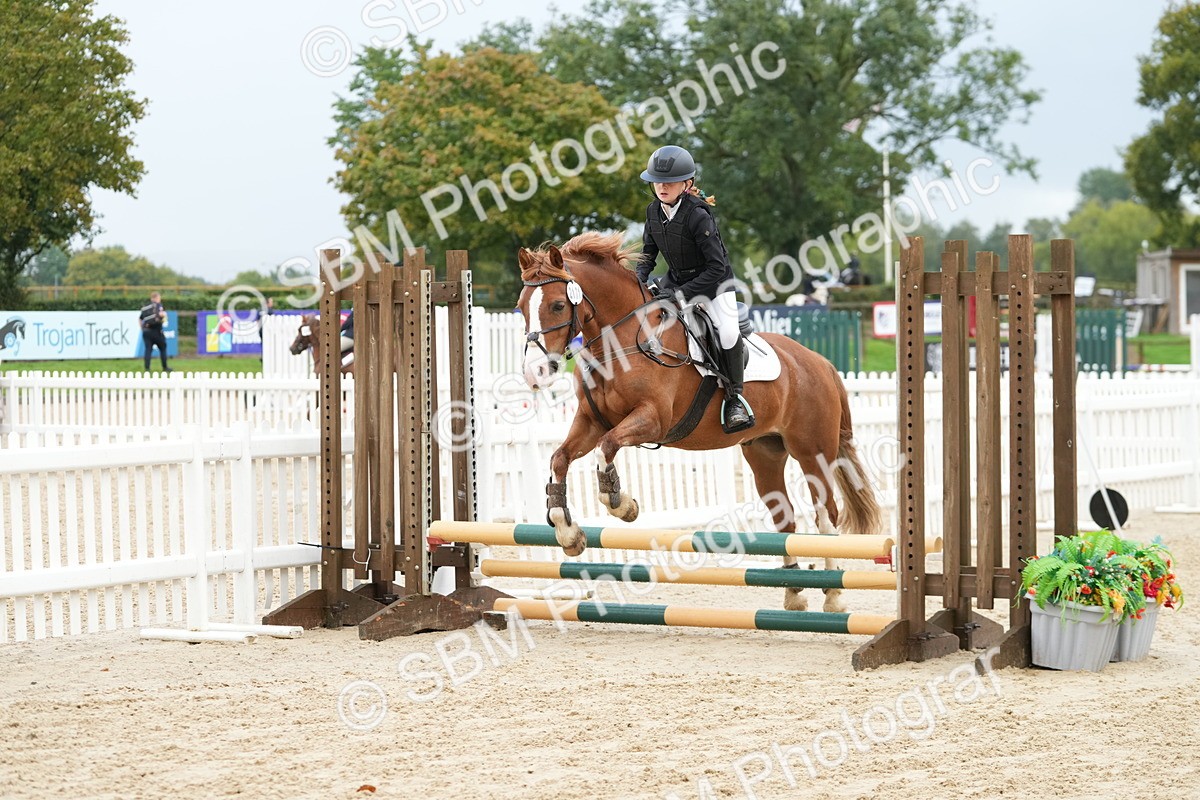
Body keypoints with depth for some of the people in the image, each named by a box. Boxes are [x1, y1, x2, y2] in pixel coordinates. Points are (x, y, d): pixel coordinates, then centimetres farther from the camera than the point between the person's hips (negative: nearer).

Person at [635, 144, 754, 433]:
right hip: (676, 279, 7)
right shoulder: (654, 211, -5)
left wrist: (683, 294, -32)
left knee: (728, 332, -28)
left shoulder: (698, 215, -26)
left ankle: (734, 397, -9)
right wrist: (639, 277, -13)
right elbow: (648, 252, 8)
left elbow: (717, 267, -28)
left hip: (714, 282, -7)